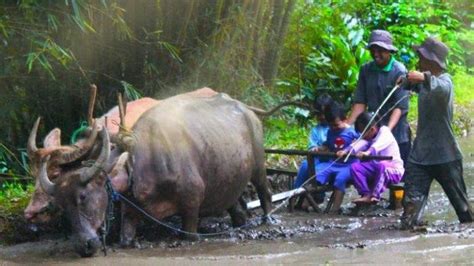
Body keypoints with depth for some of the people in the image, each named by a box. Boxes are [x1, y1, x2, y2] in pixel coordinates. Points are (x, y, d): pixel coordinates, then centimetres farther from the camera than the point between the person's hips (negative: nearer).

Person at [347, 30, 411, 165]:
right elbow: (360, 102, 3)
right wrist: (348, 125, -10)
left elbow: (400, 107, -15)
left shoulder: (399, 72, -10)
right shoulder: (366, 70, 3)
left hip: (397, 134, -4)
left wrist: (387, 129, -29)